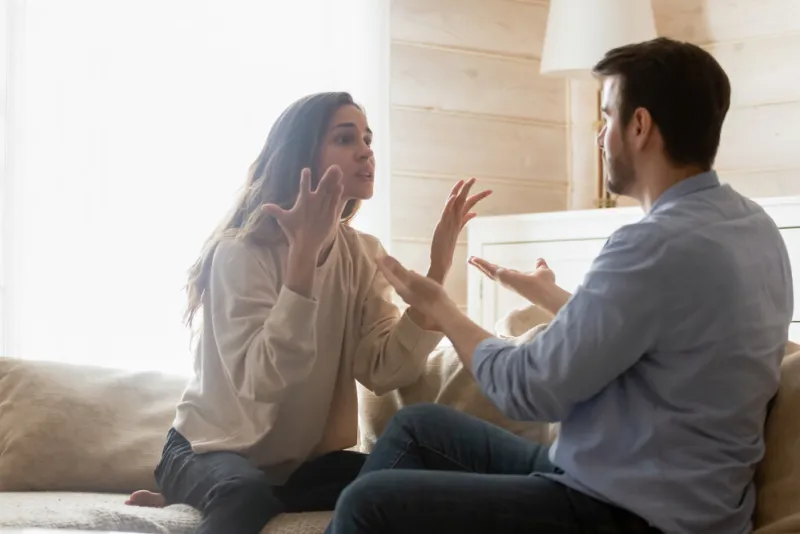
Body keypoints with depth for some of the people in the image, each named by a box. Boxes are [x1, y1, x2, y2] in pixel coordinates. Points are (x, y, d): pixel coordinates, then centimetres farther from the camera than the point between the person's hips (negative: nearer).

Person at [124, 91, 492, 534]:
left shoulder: (363, 256, 1)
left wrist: (438, 265, -19)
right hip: (213, 449, -8)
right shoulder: (241, 250, -16)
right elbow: (260, 383, -30)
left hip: (305, 459, 8)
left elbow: (386, 372, -13)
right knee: (248, 496, -40)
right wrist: (303, 254, -36)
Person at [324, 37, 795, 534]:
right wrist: (547, 294, 34)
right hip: (657, 493, 10)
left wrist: (437, 305, 0)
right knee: (417, 426, 18)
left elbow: (528, 390, -16)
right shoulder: (751, 224, 5)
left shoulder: (661, 244, -25)